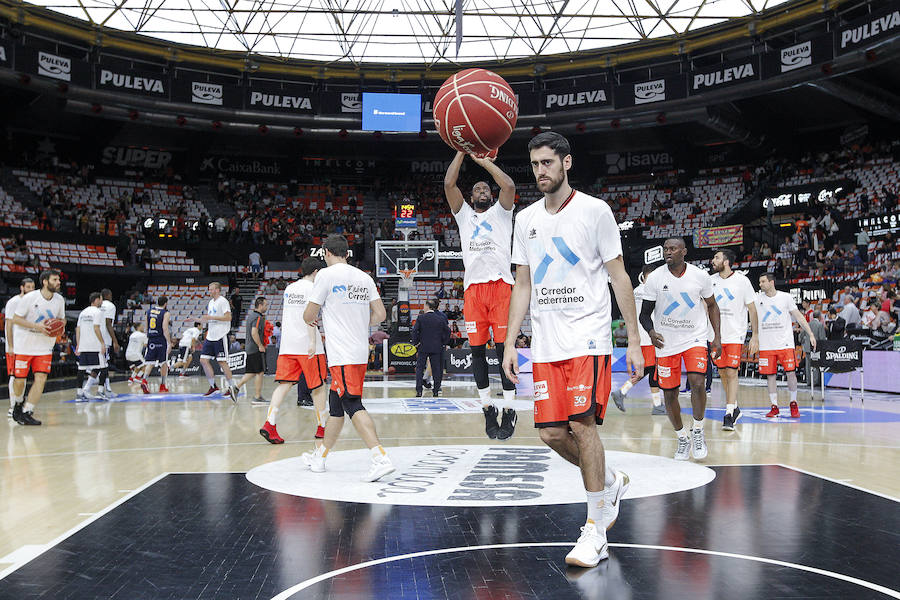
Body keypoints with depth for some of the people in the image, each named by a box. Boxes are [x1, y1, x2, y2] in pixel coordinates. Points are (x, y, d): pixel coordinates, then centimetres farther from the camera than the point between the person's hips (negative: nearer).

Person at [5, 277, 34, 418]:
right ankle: (12, 407, -7)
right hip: (14, 346, -7)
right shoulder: (13, 302, -8)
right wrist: (10, 346, -17)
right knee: (14, 376, -8)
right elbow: (9, 325, -12)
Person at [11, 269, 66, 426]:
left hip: (44, 347, 3)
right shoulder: (29, 298, -14)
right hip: (24, 345, -3)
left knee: (41, 379, -9)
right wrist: (37, 326, -23)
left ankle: (26, 412, -1)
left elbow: (61, 319, 15)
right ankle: (19, 403, 35)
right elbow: (16, 319, -11)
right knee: (19, 380, 3)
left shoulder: (59, 300, 0)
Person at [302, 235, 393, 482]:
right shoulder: (364, 277, 11)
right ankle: (320, 457, 31)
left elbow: (309, 316, -2)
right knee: (335, 405, 18)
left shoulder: (326, 274, -6)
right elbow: (380, 315, 9)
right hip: (361, 352, 8)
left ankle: (381, 459, -22)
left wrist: (311, 320, 21)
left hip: (342, 355, -8)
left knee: (353, 406, -12)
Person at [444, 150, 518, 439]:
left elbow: (508, 185, -1)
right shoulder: (464, 215, 22)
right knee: (477, 349, 1)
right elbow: (448, 184, 9)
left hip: (500, 285, -2)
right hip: (473, 287, 2)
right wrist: (462, 151, 9)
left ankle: (509, 410, -3)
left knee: (504, 347, -6)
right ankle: (488, 408, 10)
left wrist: (484, 160, 7)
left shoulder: (500, 213, 17)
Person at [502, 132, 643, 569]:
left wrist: (634, 341, -6)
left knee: (582, 423, -13)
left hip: (588, 338, -5)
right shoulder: (526, 220, 12)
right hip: (546, 343, 5)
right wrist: (510, 343, 8)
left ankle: (596, 530, 1)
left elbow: (619, 277, -2)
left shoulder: (595, 211, -2)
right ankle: (611, 483, 29)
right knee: (551, 432, 1)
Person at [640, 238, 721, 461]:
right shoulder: (654, 278, -6)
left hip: (695, 338, -1)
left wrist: (717, 338, 2)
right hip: (666, 343, 1)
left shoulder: (700, 276, -5)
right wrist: (651, 331, -21)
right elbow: (644, 314, 0)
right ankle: (682, 438, 24)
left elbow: (712, 306, 9)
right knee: (669, 394, 3)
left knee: (697, 382, -22)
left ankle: (697, 432, 0)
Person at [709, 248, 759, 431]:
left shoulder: (742, 281, -6)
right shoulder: (711, 280, 5)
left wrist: (755, 336, -6)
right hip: (716, 334, 5)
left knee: (731, 373, -11)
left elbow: (752, 310, -2)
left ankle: (729, 415, -9)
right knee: (723, 373, 11)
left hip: (735, 335, -5)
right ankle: (734, 408, 28)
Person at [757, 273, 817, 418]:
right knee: (770, 376, 2)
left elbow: (799, 316, 4)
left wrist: (811, 334, 0)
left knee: (791, 373, -5)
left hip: (785, 344, -2)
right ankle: (774, 406, 12)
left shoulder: (785, 297, 1)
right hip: (766, 345, 2)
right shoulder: (757, 299, 5)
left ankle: (794, 404, 12)